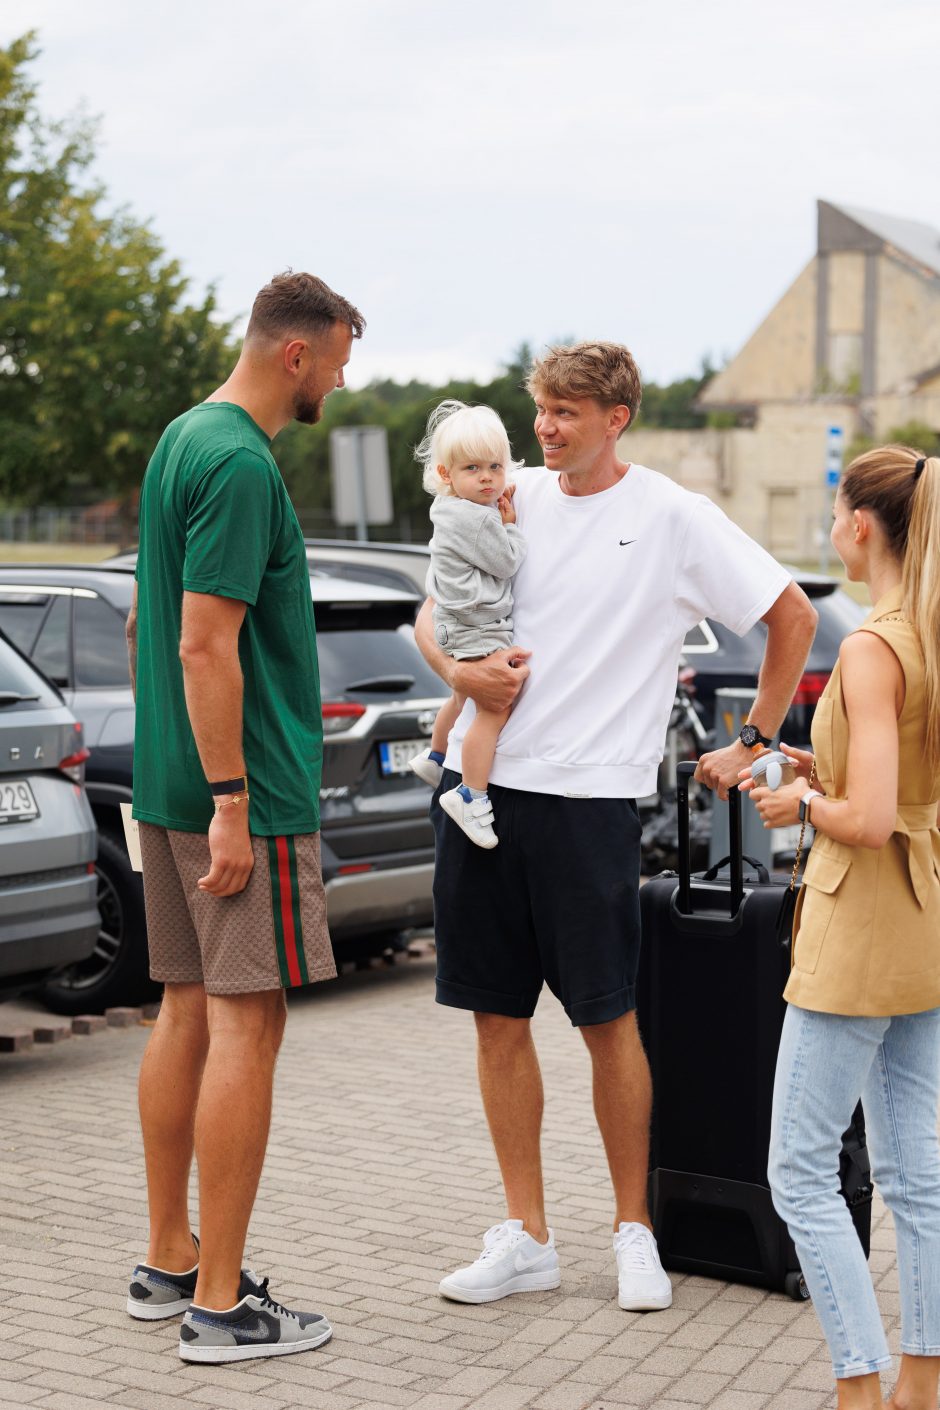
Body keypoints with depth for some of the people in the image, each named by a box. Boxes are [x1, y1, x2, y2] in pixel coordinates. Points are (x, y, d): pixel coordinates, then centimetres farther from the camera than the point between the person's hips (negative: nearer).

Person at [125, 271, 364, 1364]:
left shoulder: (180, 439, 15)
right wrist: (232, 801, -21)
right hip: (244, 792, -10)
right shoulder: (241, 465, -16)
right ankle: (220, 1305, 1)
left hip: (167, 784, 10)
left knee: (187, 1013, 14)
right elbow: (207, 645, -21)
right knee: (246, 1025, -5)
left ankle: (168, 1262, 24)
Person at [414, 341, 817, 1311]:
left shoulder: (672, 517, -3)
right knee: (497, 1014, 7)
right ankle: (525, 1237, 18)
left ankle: (634, 1231, 19)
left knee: (608, 1020, 1)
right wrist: (458, 670, -4)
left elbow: (793, 618, 3)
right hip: (480, 782, 5)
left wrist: (753, 745, 3)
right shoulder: (513, 502, 10)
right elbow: (431, 613, 18)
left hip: (588, 795, -4)